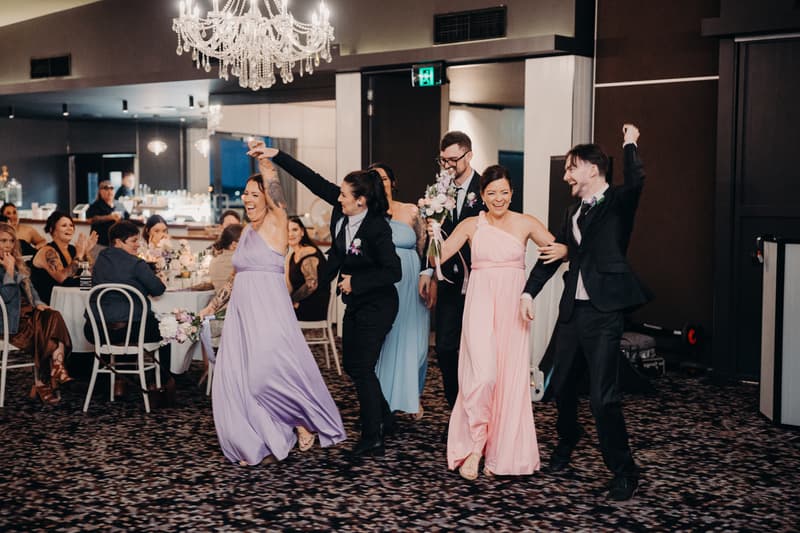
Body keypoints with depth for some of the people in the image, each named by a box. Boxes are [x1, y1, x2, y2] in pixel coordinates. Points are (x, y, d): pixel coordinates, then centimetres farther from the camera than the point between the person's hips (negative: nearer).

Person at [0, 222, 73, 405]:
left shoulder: (18, 263, 19)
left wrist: (38, 303, 4)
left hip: (27, 312, 7)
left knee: (53, 317, -24)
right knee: (43, 335, -27)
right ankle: (41, 385, -16)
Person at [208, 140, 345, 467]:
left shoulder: (275, 222, -3)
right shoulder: (247, 232, 17)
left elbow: (275, 190, -21)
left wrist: (265, 161, -36)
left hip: (268, 311, -8)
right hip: (241, 311, 8)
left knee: (269, 372, -14)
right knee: (236, 377, 4)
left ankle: (304, 420, 10)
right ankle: (253, 443, 14)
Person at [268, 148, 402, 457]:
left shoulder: (378, 228, -25)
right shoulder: (342, 207, -6)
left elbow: (393, 272, -23)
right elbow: (314, 181, -1)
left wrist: (356, 282, -20)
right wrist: (277, 156, -1)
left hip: (376, 305, -9)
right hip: (354, 302, 9)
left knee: (362, 367, -7)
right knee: (351, 364, 14)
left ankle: (373, 438, 4)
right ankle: (384, 420, 30)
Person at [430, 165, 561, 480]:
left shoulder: (526, 224, 5)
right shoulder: (471, 225, 5)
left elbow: (560, 249, 4)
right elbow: (438, 256, 0)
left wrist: (561, 250, -18)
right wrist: (431, 226, -13)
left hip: (513, 305, 1)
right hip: (480, 303, -1)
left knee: (510, 378, 4)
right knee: (482, 374, -15)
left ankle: (501, 452, 18)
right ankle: (474, 446, 2)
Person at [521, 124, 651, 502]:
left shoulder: (617, 202, -5)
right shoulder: (574, 212, 17)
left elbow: (636, 182, -27)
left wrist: (629, 144, -13)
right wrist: (529, 291, 10)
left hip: (603, 313, -8)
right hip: (571, 310, 8)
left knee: (603, 397, -10)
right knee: (561, 384, 19)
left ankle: (623, 472, 5)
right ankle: (567, 439, 46)